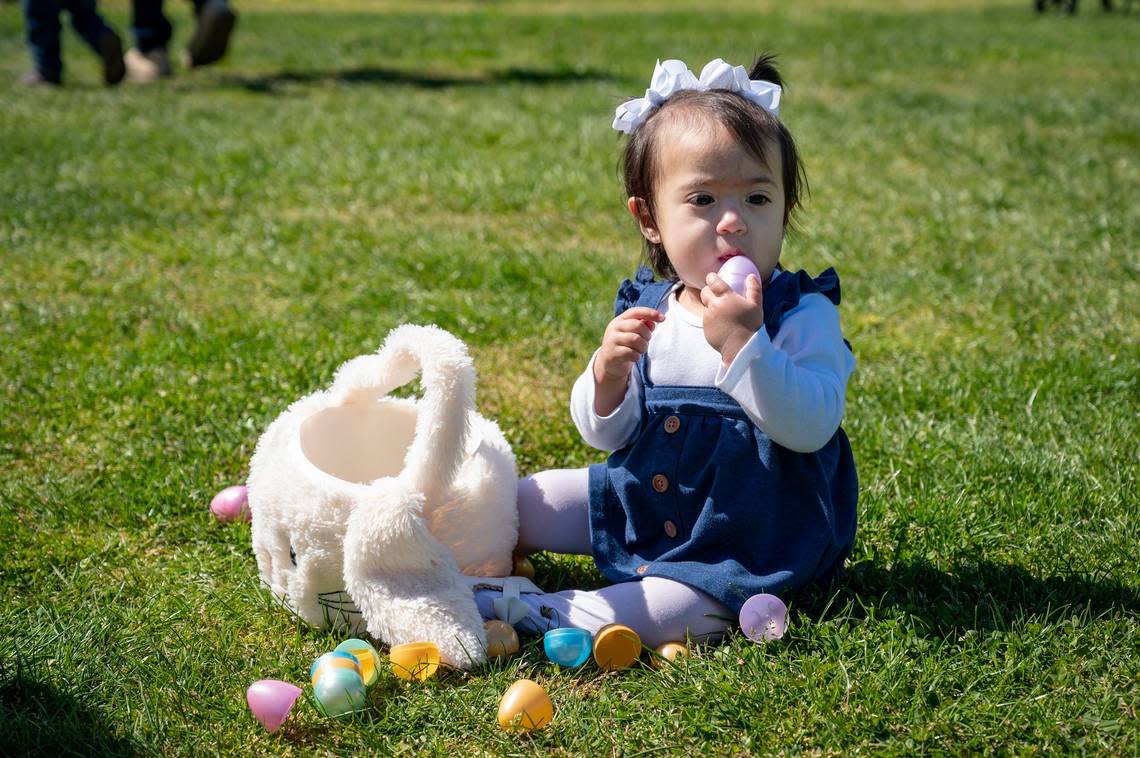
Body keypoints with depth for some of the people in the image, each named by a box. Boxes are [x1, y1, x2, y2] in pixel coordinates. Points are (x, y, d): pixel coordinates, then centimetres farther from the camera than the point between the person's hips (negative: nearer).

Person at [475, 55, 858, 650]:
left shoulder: (803, 314, -17)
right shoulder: (646, 312, -3)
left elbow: (812, 427, -30)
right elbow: (605, 434, -1)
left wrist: (744, 344, -39)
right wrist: (608, 374, -23)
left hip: (748, 543, -6)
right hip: (643, 505, 6)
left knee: (677, 612, -31)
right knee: (526, 500, 10)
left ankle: (531, 613, -22)